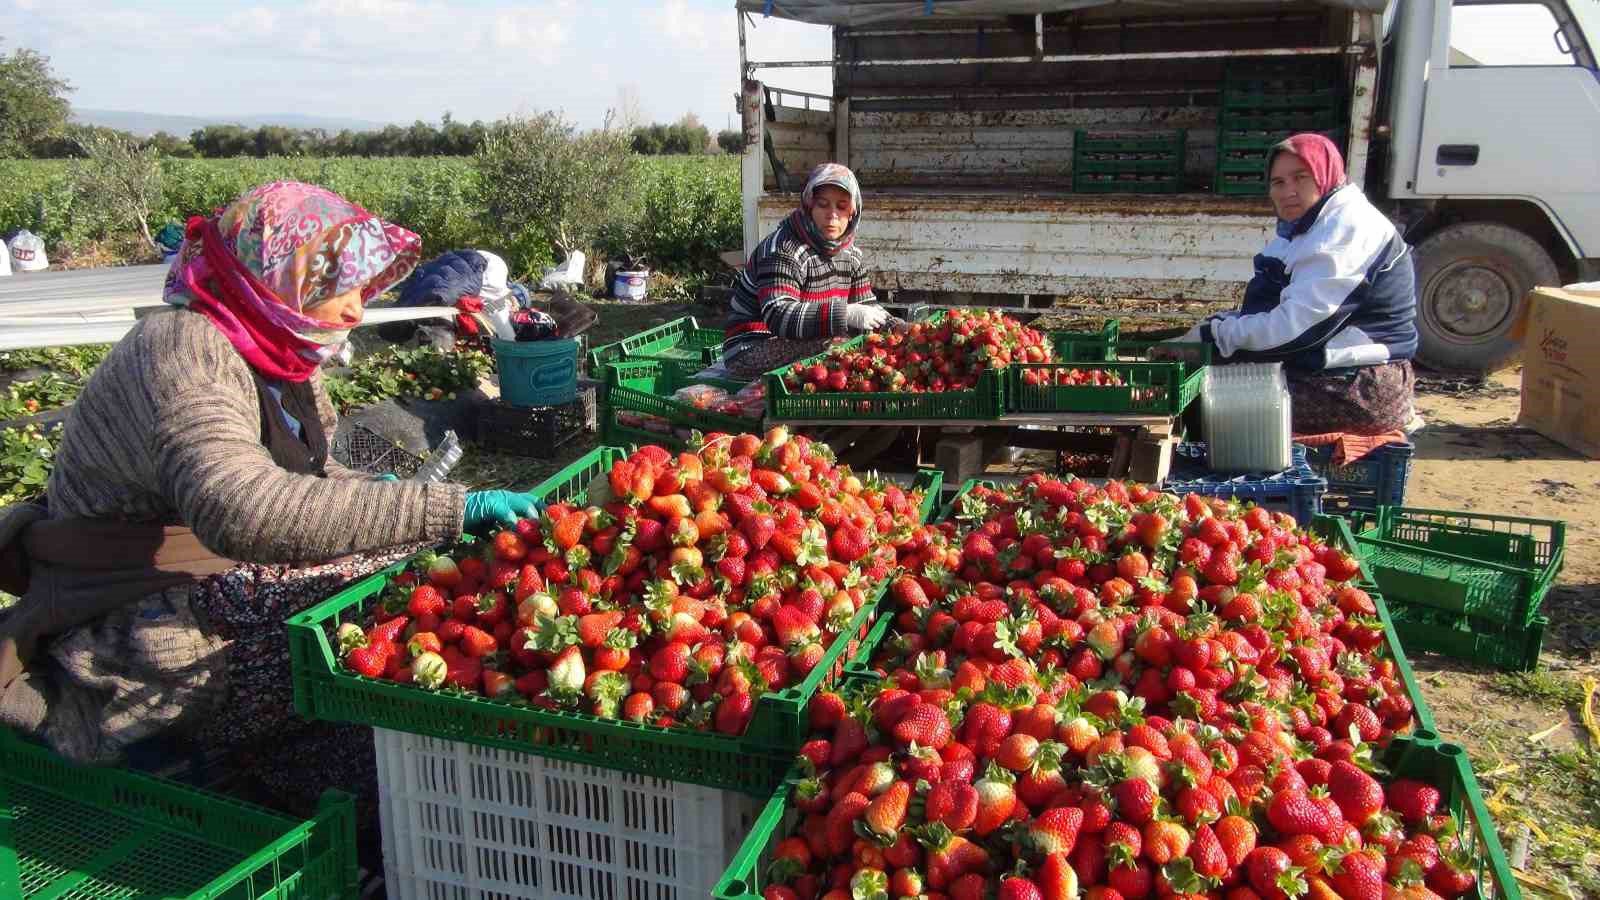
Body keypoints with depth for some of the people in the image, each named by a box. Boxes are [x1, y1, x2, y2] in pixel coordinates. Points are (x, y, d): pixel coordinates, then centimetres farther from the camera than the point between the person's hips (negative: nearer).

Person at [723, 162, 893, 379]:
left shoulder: (851, 255, 7)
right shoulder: (784, 250, -21)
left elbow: (865, 306, 15)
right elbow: (776, 316, -34)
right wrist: (843, 314, -45)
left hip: (798, 345, 8)